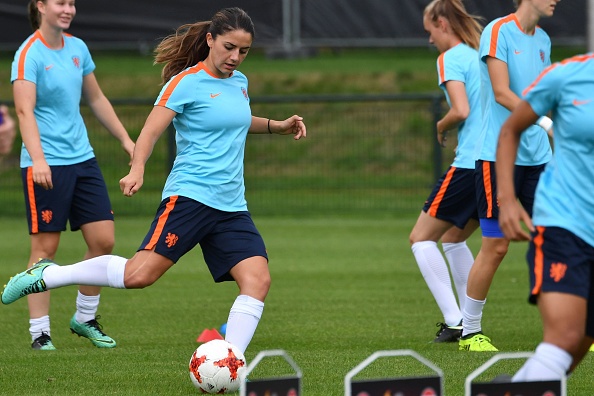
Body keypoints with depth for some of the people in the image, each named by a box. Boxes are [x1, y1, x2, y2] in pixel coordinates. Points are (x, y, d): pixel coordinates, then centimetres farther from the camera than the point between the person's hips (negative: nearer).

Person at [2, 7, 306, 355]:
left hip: (232, 206, 7)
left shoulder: (239, 81, 15)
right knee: (139, 274, -18)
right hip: (189, 196, -7)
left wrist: (278, 126, 25)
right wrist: (137, 170, -29)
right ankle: (45, 276, 0)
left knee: (258, 280, -13)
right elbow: (151, 131, -13)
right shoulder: (186, 82, -6)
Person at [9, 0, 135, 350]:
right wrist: (37, 159, -33)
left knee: (103, 240, 3)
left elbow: (96, 99, 21)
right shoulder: (29, 55, -11)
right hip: (46, 166, -7)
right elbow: (25, 110, -21)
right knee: (45, 246, -3)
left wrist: (126, 140, 20)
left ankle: (85, 319, 20)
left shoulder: (77, 48, 10)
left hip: (82, 158, 7)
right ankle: (40, 331, 4)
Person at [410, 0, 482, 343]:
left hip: (471, 163, -8)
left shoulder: (451, 58, -7)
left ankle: (454, 322, -6)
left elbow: (461, 110, -19)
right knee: (452, 237, 22)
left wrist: (441, 128, 1)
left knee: (422, 238, 2)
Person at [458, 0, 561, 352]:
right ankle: (470, 332, 11)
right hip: (498, 155, -6)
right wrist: (547, 121, -26)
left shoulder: (543, 40, 13)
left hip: (537, 158, 6)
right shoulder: (498, 32, -9)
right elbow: (502, 94, -17)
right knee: (496, 247, -3)